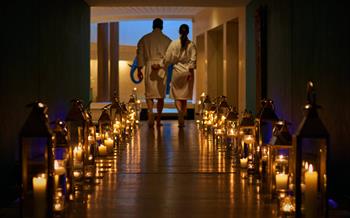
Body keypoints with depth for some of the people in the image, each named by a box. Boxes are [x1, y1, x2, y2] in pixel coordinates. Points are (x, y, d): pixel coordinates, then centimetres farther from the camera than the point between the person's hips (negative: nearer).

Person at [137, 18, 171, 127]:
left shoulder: (144, 39, 6)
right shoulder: (167, 40, 3)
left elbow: (140, 54, 7)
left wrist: (139, 69, 12)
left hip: (149, 66, 0)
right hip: (162, 68, 0)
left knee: (149, 94, 3)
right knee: (161, 95, 8)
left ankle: (150, 118, -15)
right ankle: (158, 120, 10)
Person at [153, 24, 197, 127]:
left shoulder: (174, 43, -3)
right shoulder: (191, 45, -1)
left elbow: (167, 58, -5)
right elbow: (193, 60, -8)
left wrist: (159, 65, 4)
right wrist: (190, 72, -8)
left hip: (177, 71, -1)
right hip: (188, 71, 1)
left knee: (177, 95, 4)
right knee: (184, 97, 9)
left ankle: (180, 111, -26)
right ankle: (182, 120, 10)